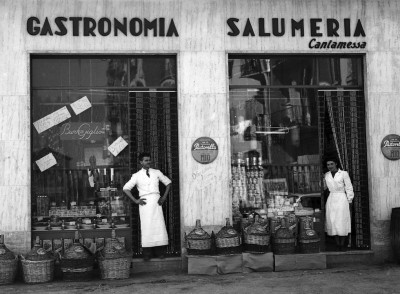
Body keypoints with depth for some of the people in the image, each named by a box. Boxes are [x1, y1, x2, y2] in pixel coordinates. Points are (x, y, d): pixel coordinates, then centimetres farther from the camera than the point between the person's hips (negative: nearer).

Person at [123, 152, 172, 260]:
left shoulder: (157, 173, 10)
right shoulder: (137, 176, 5)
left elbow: (168, 183, 17)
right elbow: (126, 188, 4)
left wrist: (164, 197, 7)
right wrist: (135, 200, -2)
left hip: (156, 201, 2)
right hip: (145, 203, -2)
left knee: (159, 226, -3)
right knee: (146, 227, -3)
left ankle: (159, 251, 5)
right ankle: (147, 253, 2)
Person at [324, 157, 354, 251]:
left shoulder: (343, 174, -2)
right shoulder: (326, 175, 10)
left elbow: (349, 188, 0)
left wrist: (349, 200, -2)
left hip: (341, 198, -4)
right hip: (331, 199, 4)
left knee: (342, 222, -5)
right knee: (332, 222, 1)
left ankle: (342, 244, 3)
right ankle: (337, 244, 7)